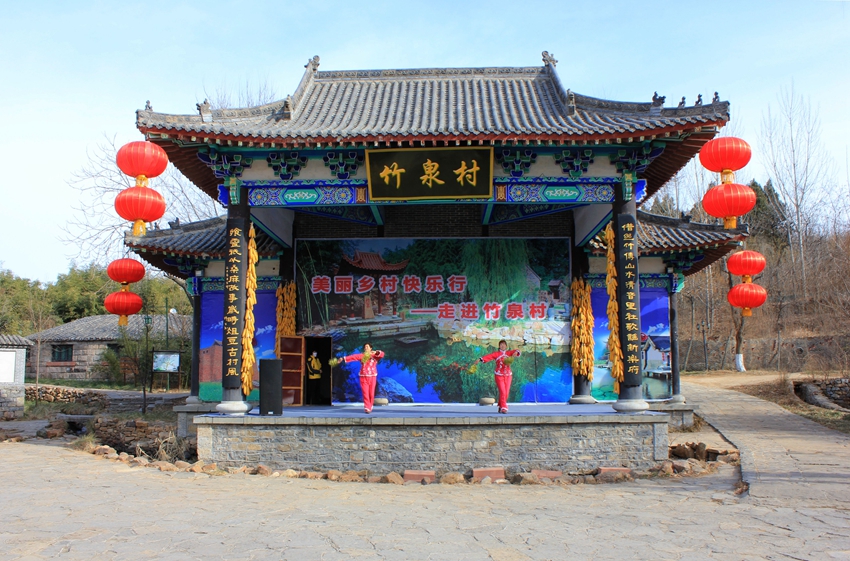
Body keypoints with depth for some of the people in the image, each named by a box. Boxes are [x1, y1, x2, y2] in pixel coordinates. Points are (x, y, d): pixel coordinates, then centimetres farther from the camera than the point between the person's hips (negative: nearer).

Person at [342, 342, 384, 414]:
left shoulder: (375, 355, 1)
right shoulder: (361, 355, 4)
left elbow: (382, 354, -15)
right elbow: (353, 357, -5)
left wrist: (376, 352, -35)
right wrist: (344, 358, -14)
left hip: (372, 377, 0)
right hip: (363, 377, 0)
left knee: (371, 394, 4)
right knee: (365, 393, -7)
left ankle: (370, 407, 22)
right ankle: (367, 408, -7)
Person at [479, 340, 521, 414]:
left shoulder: (509, 353, 5)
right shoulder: (496, 354, -3)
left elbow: (516, 352, -11)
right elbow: (488, 356, -18)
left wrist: (516, 352, -36)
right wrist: (480, 359, -34)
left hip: (508, 375, 3)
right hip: (499, 375, -3)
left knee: (506, 393, 6)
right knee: (502, 392, -14)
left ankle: (500, 406, 25)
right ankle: (504, 408, -12)